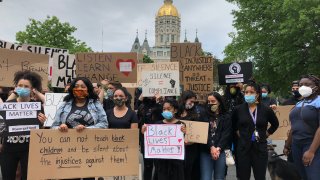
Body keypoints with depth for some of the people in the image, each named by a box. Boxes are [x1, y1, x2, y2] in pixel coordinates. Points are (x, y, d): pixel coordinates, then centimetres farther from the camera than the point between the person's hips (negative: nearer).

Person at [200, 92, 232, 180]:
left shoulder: (226, 117, 7)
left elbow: (226, 135, -2)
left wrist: (218, 149, -15)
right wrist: (211, 147, -16)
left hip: (221, 151, 0)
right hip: (206, 151, 0)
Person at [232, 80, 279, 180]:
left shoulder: (266, 110, -1)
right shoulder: (238, 109, -2)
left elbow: (275, 124, 17)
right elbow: (232, 124, 17)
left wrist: (266, 134, 10)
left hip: (260, 147, 0)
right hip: (243, 147, 0)